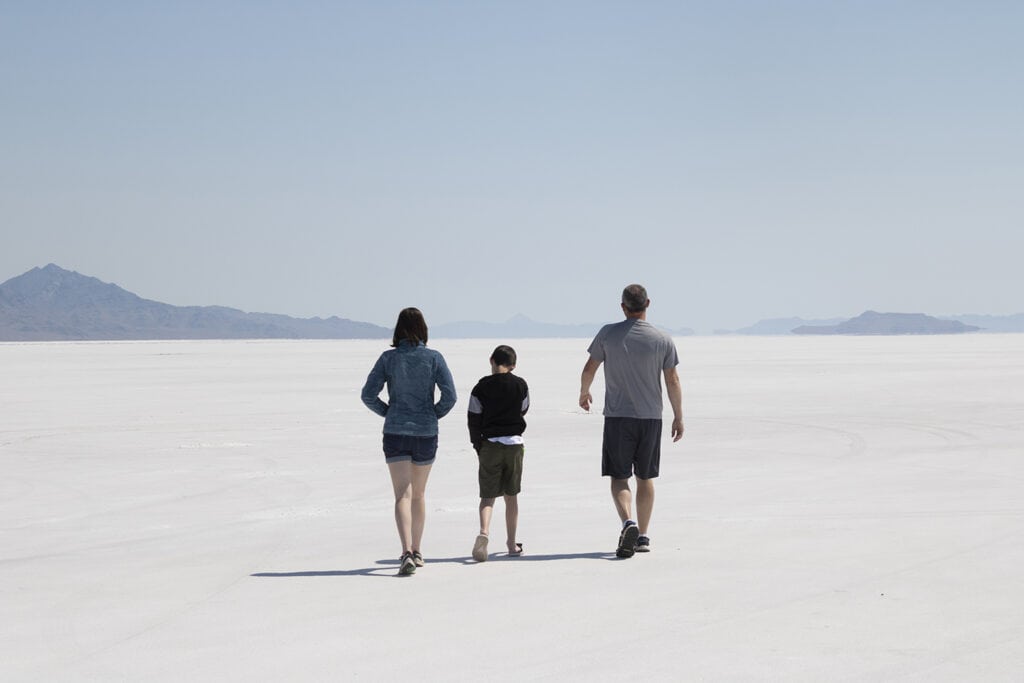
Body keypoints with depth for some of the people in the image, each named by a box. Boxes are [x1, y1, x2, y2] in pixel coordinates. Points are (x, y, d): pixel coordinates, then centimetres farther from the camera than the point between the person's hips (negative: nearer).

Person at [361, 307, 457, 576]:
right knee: (419, 494, 17)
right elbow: (450, 396, -9)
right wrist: (434, 415, 7)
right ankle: (416, 552, 26)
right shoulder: (434, 358, -4)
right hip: (426, 433, 1)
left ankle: (407, 553, -22)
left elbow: (368, 395, -5)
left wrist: (388, 413, 11)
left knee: (403, 496, -4)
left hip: (395, 433, -1)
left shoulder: (388, 358, -4)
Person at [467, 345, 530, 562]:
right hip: (514, 444, 1)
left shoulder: (482, 387, -4)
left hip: (490, 444, -1)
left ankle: (484, 532, -25)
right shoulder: (520, 385, 0)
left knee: (488, 495, 1)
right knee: (511, 495, 12)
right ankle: (512, 544, 17)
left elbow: (473, 418, -3)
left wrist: (477, 445, 7)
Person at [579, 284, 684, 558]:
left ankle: (628, 522, -24)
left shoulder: (608, 333, -4)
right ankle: (642, 536, 16)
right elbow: (673, 382, 0)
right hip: (651, 417, 2)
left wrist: (583, 393, 24)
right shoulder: (662, 339, -2)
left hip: (617, 416, -1)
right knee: (645, 478, 12)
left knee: (619, 477, 1)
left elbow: (589, 369, 4)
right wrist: (678, 416, 11)